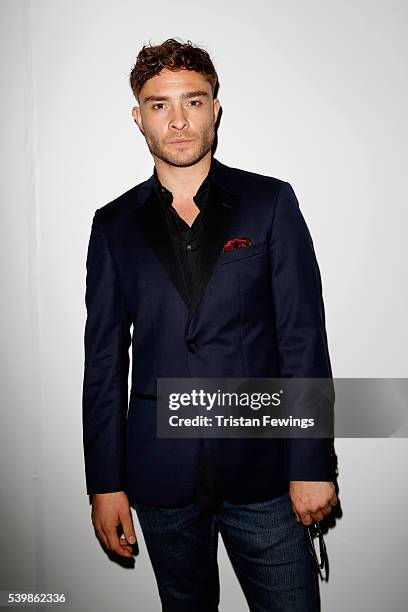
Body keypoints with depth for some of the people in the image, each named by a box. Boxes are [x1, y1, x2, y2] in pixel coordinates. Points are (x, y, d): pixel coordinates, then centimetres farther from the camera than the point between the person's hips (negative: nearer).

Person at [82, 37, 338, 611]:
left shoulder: (270, 202, -1)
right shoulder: (115, 224, 4)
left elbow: (304, 337, -3)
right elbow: (104, 359, 4)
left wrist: (312, 464, -7)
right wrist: (105, 483, 3)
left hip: (261, 463, -1)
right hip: (161, 473, 2)